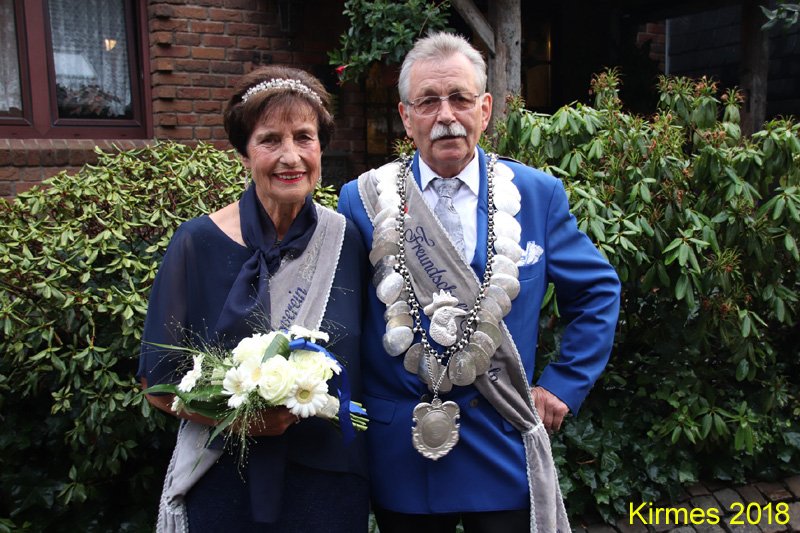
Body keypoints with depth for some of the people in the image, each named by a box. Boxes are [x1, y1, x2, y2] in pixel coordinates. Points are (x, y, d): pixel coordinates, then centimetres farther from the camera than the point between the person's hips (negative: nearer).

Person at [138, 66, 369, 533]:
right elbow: (159, 382, -7)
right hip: (226, 483, -2)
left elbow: (361, 363, 7)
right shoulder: (199, 244, -11)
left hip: (330, 481, 3)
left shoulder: (345, 239, -4)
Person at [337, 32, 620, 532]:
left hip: (503, 452, 0)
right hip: (399, 453, 0)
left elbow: (599, 290, 6)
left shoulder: (538, 195, -3)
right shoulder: (364, 199, -4)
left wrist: (564, 385, 1)